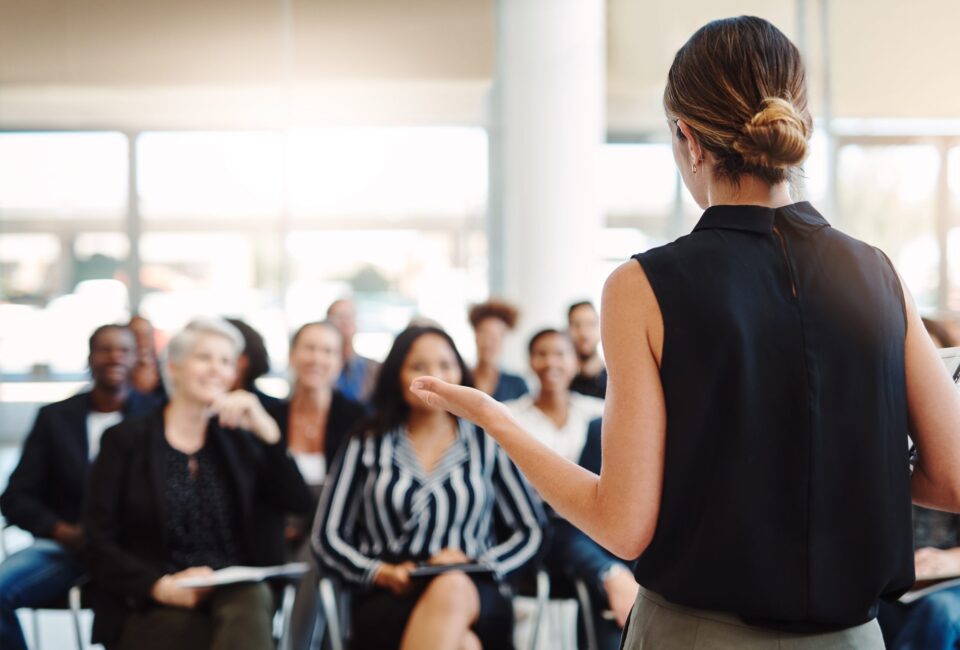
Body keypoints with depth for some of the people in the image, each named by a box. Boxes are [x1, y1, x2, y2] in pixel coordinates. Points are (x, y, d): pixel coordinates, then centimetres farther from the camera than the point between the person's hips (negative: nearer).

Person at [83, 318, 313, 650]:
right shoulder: (125, 440, 9)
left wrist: (267, 430, -5)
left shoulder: (237, 440, 19)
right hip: (152, 610, -3)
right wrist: (161, 585, -16)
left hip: (236, 595, 3)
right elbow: (98, 544, 2)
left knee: (254, 599, -36)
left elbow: (298, 505, 7)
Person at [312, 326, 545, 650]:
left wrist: (477, 564, -7)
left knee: (451, 588, -39)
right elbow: (328, 537, 11)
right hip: (387, 602, -1)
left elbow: (530, 532, 12)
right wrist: (381, 572, -8)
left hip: (473, 599, 1)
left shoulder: (486, 443, 14)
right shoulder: (366, 447, 14)